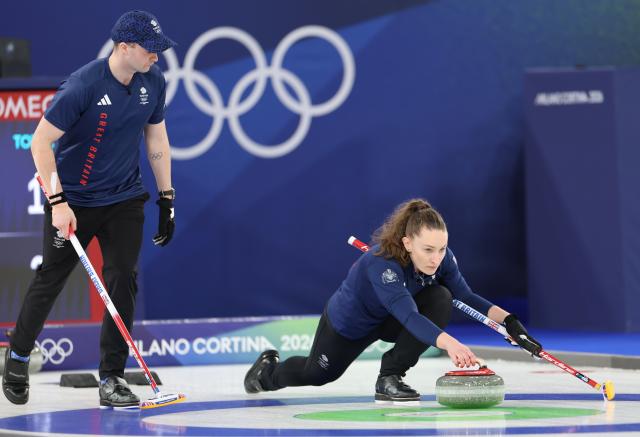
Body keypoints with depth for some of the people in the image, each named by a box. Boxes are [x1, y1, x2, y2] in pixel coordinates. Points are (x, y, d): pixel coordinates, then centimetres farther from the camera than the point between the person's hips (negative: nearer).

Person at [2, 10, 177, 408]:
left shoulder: (153, 81, -4)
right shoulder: (83, 86, -23)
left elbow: (157, 138, 9)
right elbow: (41, 142, -19)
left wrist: (166, 197, 8)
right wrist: (58, 202, -23)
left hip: (124, 199, 4)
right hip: (73, 200, -4)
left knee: (124, 279, -6)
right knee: (51, 279, 7)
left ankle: (112, 378, 3)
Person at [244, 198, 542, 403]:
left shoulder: (442, 258, -27)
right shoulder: (381, 263, -45)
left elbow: (466, 297, -21)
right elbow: (409, 315, -55)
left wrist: (508, 321, -36)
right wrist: (449, 343, -69)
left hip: (390, 321, 4)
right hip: (349, 322, -4)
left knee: (440, 299, -26)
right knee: (317, 375, 19)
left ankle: (390, 378, -12)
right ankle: (268, 369, 55)